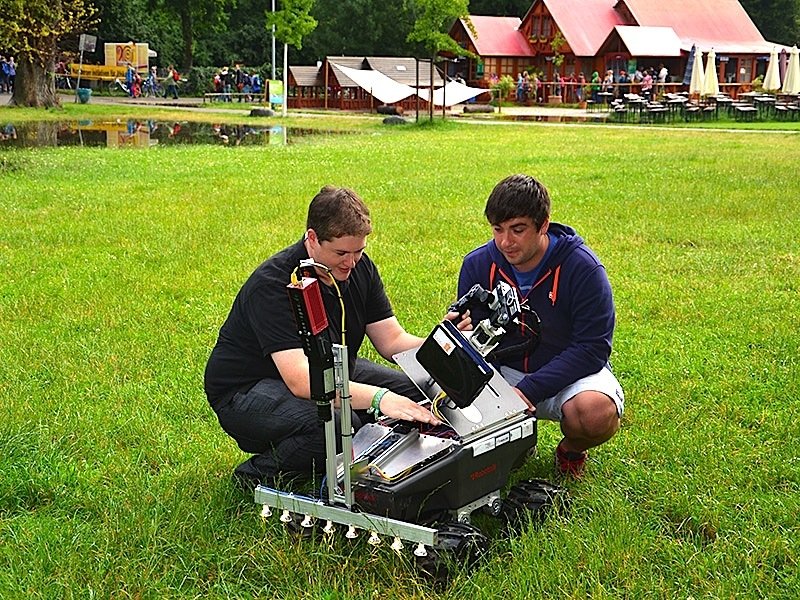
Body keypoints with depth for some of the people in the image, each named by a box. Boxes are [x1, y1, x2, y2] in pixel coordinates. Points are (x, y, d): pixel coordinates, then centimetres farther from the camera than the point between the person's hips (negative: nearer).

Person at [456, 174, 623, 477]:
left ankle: (571, 450, 2)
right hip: (504, 370, 3)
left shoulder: (583, 268, -18)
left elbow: (591, 349, -20)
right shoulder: (477, 264, -6)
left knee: (595, 412, -37)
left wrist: (528, 391, -29)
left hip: (571, 374, -3)